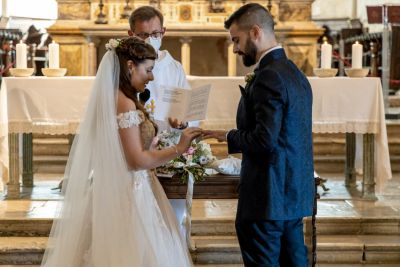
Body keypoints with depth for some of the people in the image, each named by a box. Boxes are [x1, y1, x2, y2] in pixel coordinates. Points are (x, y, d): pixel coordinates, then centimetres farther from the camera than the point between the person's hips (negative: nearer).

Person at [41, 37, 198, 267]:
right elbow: (137, 160, -19)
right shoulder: (125, 104, -18)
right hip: (129, 194, -9)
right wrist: (178, 149, -14)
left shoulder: (111, 99, 10)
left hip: (114, 191, 9)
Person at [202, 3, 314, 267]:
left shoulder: (268, 77, -17)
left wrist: (228, 136, -9)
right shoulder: (295, 73, 13)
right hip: (295, 192, 10)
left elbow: (264, 141, -23)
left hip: (268, 196, -10)